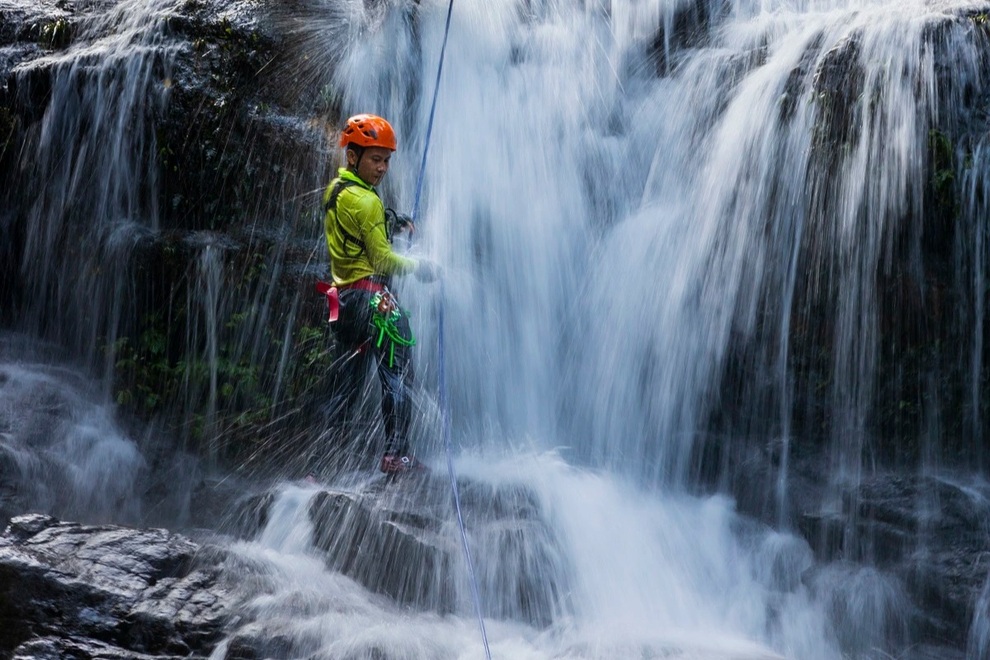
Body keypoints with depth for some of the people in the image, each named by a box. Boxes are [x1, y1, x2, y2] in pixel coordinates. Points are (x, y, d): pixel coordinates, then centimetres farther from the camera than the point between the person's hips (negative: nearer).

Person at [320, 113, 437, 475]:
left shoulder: (334, 190, 12)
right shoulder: (365, 200, -16)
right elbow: (382, 259, -15)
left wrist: (393, 224, 14)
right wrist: (418, 267, -1)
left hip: (344, 296, 9)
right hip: (374, 297, -9)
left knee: (347, 380, 14)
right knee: (397, 376, -2)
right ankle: (396, 454, -4)